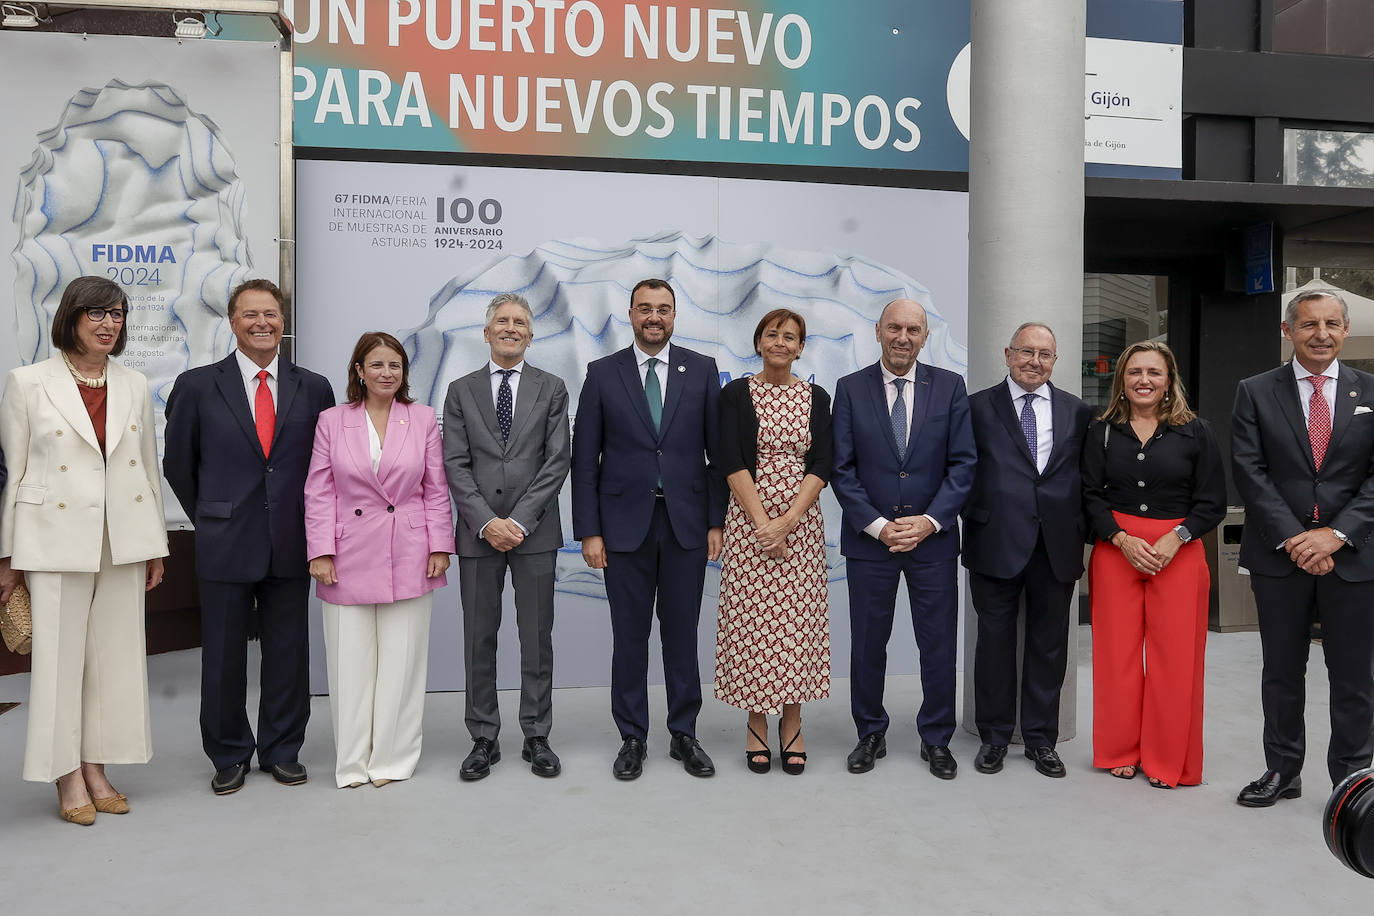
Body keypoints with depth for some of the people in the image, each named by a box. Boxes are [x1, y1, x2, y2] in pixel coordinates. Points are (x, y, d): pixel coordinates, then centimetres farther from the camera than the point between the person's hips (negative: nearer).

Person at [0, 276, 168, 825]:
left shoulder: (134, 387, 10)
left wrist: (156, 546, 11)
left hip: (124, 540, 4)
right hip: (56, 541, -3)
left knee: (114, 653, 8)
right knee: (60, 654, 2)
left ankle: (97, 768, 20)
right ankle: (68, 776, 14)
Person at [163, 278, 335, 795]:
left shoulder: (314, 389, 4)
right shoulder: (197, 385, 0)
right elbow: (178, 463, 8)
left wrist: (307, 524, 7)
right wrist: (212, 520, 10)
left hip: (291, 545, 1)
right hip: (226, 545, -1)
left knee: (288, 654, 9)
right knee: (223, 656, 7)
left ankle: (281, 751, 24)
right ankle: (229, 757, 23)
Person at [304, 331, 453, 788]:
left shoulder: (423, 418, 4)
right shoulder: (331, 421, 3)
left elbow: (436, 490, 5)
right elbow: (319, 493, 2)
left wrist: (440, 546, 0)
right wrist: (320, 552, -4)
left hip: (408, 557, 0)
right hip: (349, 558, 0)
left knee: (401, 660, 6)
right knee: (350, 660, 5)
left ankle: (392, 758, 19)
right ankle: (352, 761, 19)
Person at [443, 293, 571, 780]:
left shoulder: (551, 388, 6)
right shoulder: (461, 390, 8)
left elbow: (557, 460, -2)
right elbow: (455, 465, 1)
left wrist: (519, 520, -12)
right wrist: (486, 522, -12)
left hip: (534, 530, -1)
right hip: (478, 532, 1)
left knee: (537, 638, 5)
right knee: (479, 639, 6)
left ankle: (537, 737, 17)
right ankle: (484, 739, 18)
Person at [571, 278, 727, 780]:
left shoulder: (702, 370, 4)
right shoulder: (603, 374, 3)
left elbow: (718, 451, 4)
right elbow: (585, 459, 1)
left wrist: (716, 521, -1)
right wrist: (589, 530, -4)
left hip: (686, 523, 1)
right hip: (625, 525, 0)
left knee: (682, 633, 9)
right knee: (629, 635, 7)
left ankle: (684, 734, 23)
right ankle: (632, 738, 21)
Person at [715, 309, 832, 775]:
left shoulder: (816, 398, 7)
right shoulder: (736, 394, 3)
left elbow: (822, 466, 0)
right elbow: (732, 463, -5)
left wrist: (787, 521, -13)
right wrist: (762, 524, -14)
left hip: (801, 521, 2)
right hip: (748, 520, -1)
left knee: (798, 619, 3)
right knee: (751, 618, 0)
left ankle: (792, 725, 15)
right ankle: (757, 724, 13)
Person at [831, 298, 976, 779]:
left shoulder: (950, 386, 2)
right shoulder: (850, 388, 1)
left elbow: (962, 464, -1)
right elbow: (842, 469, -2)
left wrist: (929, 521, -12)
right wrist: (878, 526, -11)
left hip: (933, 537, 0)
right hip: (869, 537, 0)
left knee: (939, 644, 7)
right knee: (868, 643, 9)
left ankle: (936, 739, 24)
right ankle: (870, 734, 26)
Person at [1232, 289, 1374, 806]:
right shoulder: (1256, 393, 3)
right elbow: (1250, 472, -4)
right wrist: (1292, 539, -13)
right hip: (1279, 554, 0)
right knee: (1282, 672, 11)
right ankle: (1282, 771, 24)